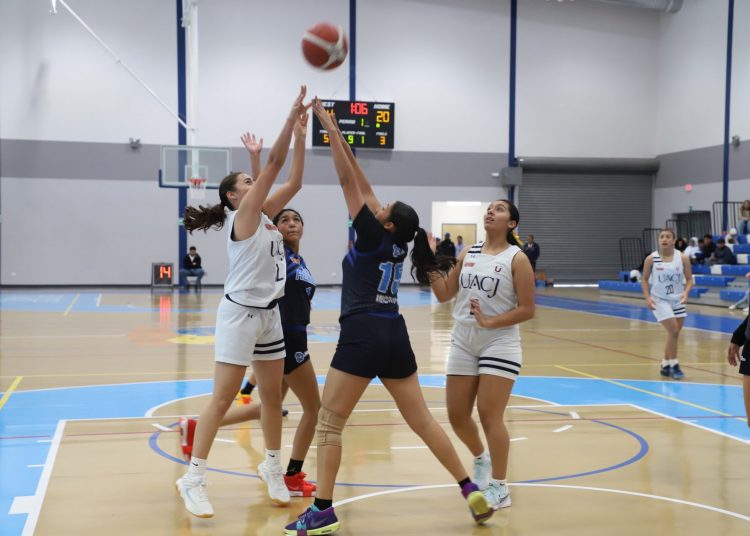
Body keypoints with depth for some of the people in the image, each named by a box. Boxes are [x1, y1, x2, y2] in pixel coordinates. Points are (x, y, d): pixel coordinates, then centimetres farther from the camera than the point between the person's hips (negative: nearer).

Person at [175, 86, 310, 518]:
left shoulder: (264, 216, 11)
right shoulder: (243, 215, -9)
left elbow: (294, 181, 8)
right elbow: (274, 164, -15)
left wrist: (301, 133, 3)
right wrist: (292, 116, -16)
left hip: (269, 314, 8)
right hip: (240, 313, -8)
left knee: (273, 396, 13)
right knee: (222, 400, -6)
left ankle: (273, 469, 26)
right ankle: (194, 478, 1)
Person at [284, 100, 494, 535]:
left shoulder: (374, 237, -6)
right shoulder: (396, 244, 11)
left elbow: (349, 182, -5)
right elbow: (363, 187, 17)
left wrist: (330, 128, 1)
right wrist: (339, 136, 20)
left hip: (363, 336, -8)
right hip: (395, 337, 8)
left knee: (329, 423, 0)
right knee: (422, 420, 13)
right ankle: (471, 490, 13)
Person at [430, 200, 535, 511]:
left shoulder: (517, 259, -7)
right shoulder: (469, 254, 8)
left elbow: (527, 310, -10)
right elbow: (444, 295, 10)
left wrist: (489, 322, -19)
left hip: (499, 344, -5)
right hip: (463, 343, 5)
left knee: (489, 415, -6)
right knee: (457, 415, 8)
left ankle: (500, 488, 8)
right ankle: (481, 458, 37)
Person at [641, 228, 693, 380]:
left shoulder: (683, 258, -7)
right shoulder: (651, 259, -10)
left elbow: (689, 279, -2)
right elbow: (645, 279, 0)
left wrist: (686, 293, -20)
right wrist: (647, 297, -13)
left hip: (677, 300, 3)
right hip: (659, 300, -3)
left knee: (675, 333, 10)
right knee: (673, 331, -14)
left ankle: (666, 365, 25)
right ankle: (674, 365, -1)